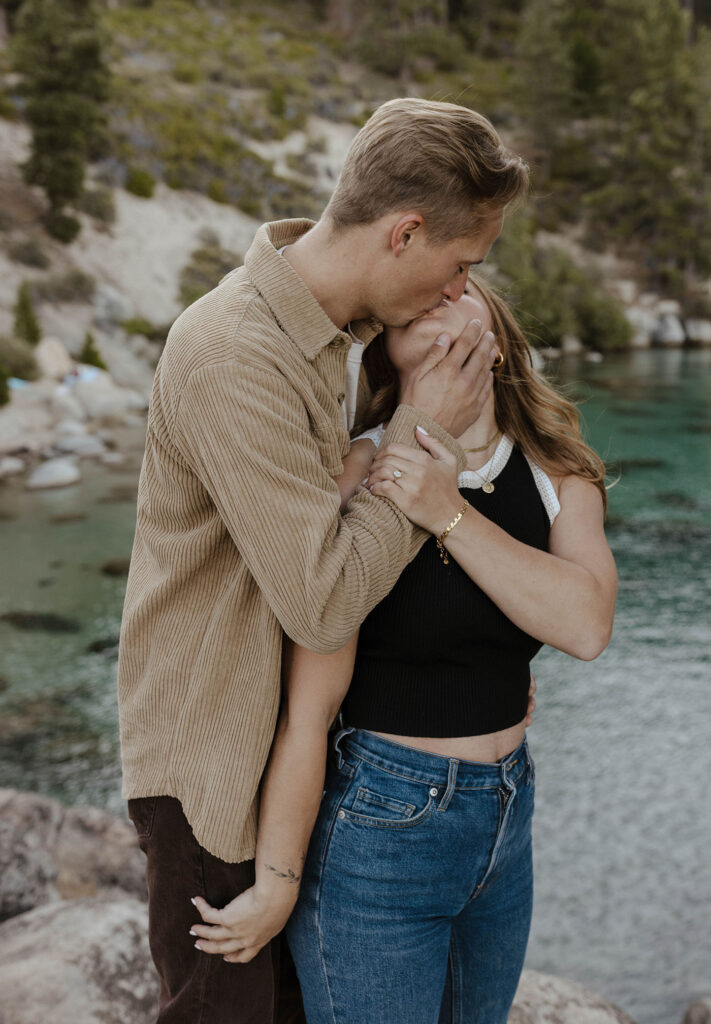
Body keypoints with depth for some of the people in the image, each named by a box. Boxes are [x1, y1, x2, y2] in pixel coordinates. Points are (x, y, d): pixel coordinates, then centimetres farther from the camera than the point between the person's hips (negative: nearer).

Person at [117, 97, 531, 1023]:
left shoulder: (345, 327, 1)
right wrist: (422, 437, -23)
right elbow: (324, 603, -31)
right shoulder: (233, 359, -30)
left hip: (303, 734, 9)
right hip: (214, 754, -8)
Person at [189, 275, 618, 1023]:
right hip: (379, 826, -5)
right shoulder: (359, 475, -17)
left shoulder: (559, 476, -1)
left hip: (506, 819, 6)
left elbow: (587, 625, -19)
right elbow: (308, 710, -17)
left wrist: (448, 513, -28)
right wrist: (276, 885, -13)